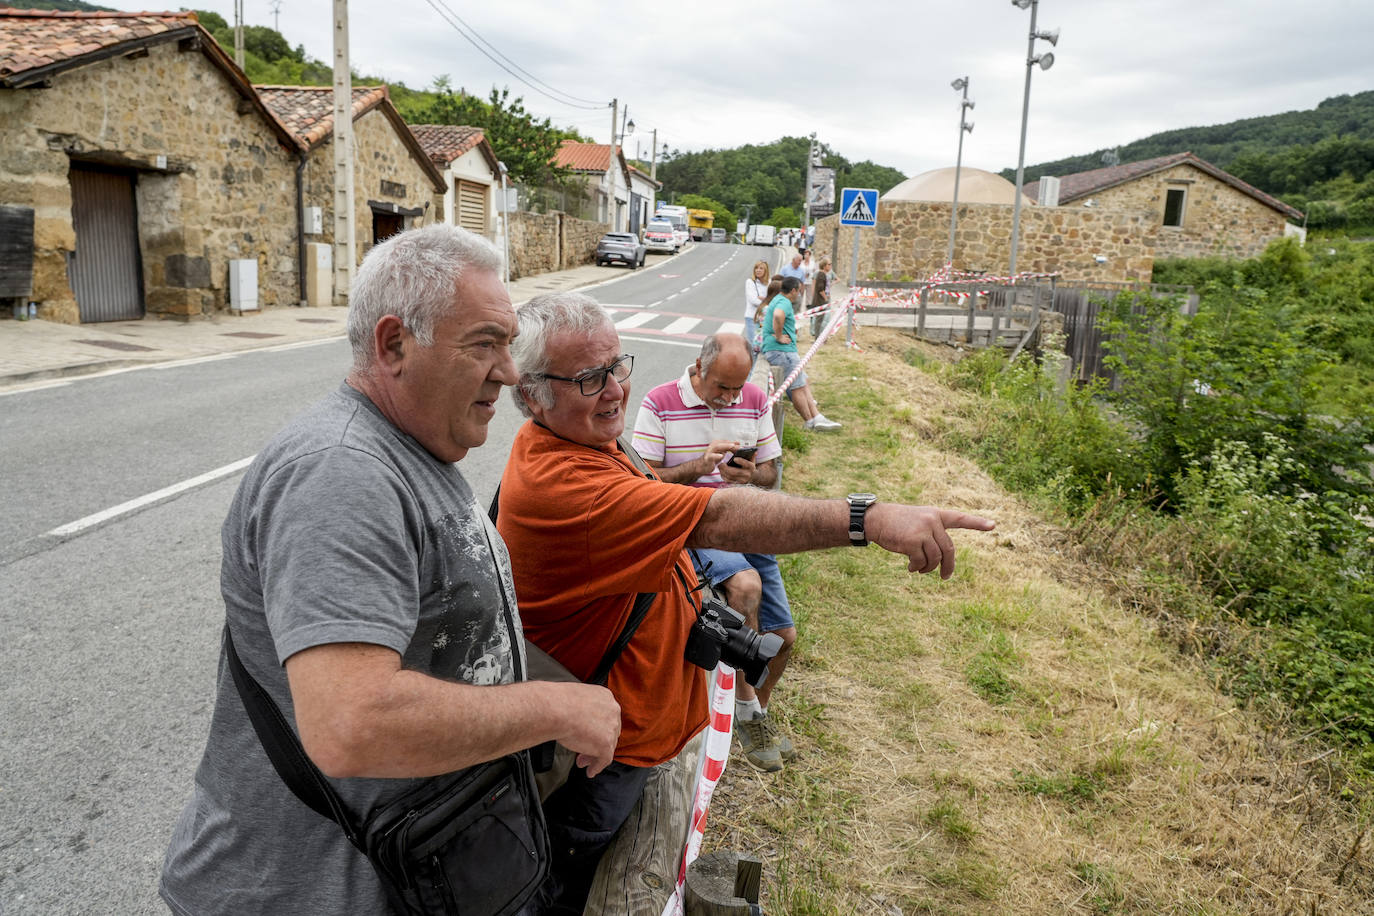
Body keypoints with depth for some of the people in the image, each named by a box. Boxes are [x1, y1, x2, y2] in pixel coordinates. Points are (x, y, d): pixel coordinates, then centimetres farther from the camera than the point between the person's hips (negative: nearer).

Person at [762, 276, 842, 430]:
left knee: (804, 384, 10)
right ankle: (810, 422, 0)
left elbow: (765, 313, 42)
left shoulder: (777, 300, 22)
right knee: (798, 387, -6)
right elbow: (778, 315, -37)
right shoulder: (784, 302, -13)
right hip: (780, 350, -12)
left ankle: (817, 416, 8)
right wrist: (779, 336, -26)